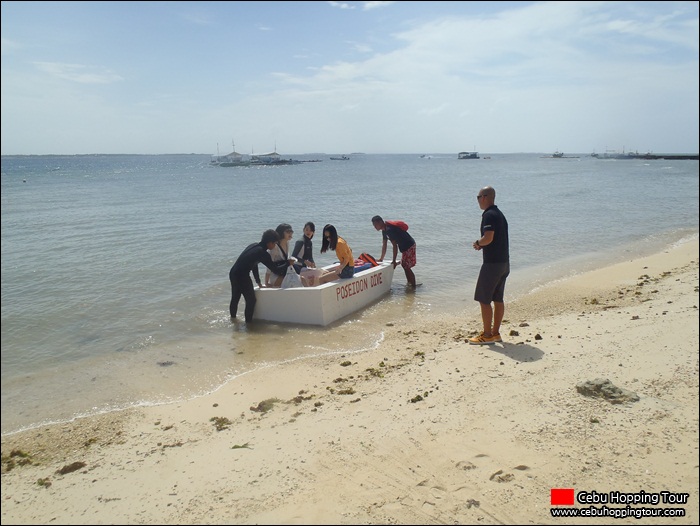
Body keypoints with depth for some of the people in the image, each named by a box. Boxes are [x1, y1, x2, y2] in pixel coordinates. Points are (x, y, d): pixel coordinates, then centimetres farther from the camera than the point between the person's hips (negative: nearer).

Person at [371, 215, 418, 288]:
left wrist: (394, 261, -21)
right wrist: (381, 258, 7)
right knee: (404, 265, 16)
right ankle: (409, 284, 26)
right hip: (404, 246, 10)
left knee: (407, 267, -8)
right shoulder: (384, 230, 5)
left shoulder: (389, 229, -26)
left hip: (409, 246, -10)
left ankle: (413, 286, -3)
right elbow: (384, 245, 10)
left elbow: (395, 245, -25)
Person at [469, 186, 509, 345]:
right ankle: (495, 333, 19)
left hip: (492, 263, -10)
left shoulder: (489, 215, -15)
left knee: (484, 299, -3)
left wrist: (477, 243, -7)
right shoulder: (500, 214, 16)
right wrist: (482, 244, 10)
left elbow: (488, 238, -25)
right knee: (497, 299, 13)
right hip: (504, 262, 10)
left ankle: (487, 335, 1)